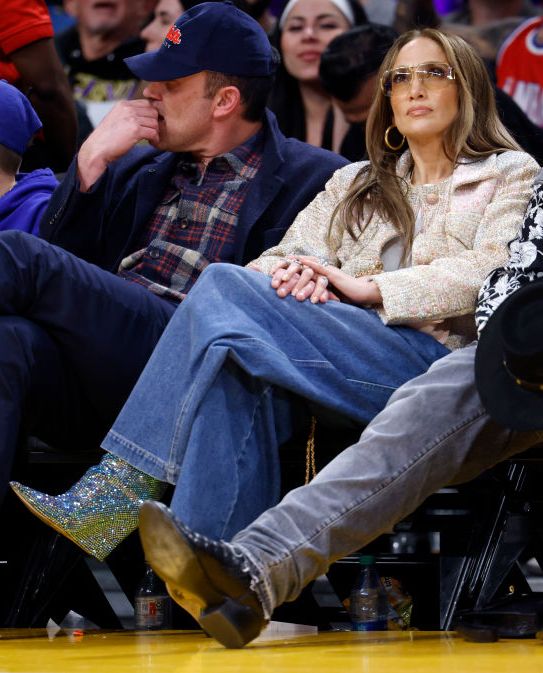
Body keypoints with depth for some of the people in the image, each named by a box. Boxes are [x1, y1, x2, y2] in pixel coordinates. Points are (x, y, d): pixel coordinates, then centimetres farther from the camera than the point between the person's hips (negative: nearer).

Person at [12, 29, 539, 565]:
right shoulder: (354, 184, 31)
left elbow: (493, 273, -3)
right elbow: (280, 257, 18)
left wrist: (367, 286, -10)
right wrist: (296, 272, -8)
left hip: (439, 362, -5)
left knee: (225, 288, -26)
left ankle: (119, 488, -32)